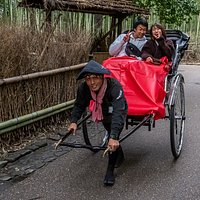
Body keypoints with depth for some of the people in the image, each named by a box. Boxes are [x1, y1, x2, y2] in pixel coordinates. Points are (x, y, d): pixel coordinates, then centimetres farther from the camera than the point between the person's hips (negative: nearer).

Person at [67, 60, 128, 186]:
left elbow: (118, 112, -51)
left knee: (113, 141, -22)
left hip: (118, 112, -5)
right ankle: (119, 156, 53)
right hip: (104, 113, 5)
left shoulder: (114, 86, -43)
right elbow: (79, 105, -13)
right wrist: (73, 121, -30)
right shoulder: (84, 88, -29)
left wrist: (114, 137, -60)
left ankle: (110, 172, -5)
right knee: (111, 132, 25)